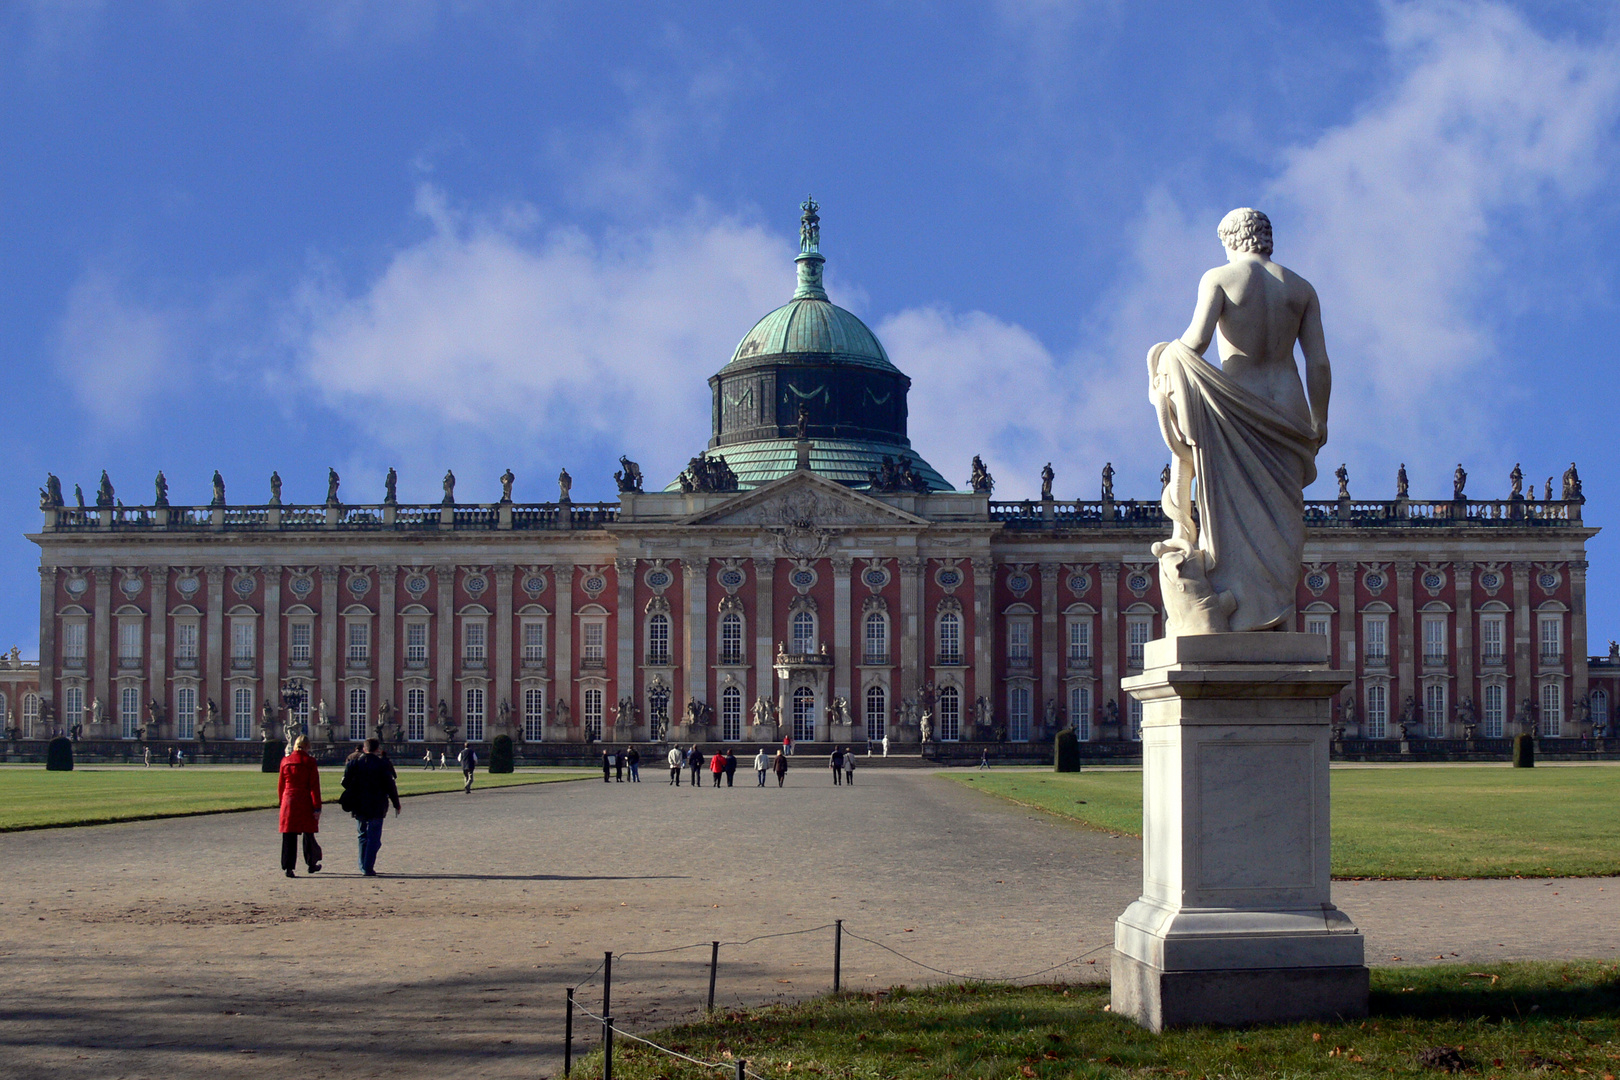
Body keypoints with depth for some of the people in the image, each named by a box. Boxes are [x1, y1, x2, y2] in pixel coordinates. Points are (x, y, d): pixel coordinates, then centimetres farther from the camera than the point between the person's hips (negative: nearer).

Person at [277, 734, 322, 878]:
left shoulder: (285, 761, 3)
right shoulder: (310, 762, -6)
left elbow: (280, 785, 9)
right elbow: (314, 786, -8)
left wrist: (282, 802, 20)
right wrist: (317, 807, -7)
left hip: (288, 803, 2)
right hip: (305, 804, -2)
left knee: (289, 836, 2)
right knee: (308, 834, 14)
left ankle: (288, 867, -4)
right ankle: (311, 864, 24)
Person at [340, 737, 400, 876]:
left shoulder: (353, 762, 2)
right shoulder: (381, 764, -9)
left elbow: (345, 783, 5)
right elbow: (389, 786, -7)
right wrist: (396, 804, 2)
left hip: (358, 806, 4)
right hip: (376, 806, -4)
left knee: (362, 836, 17)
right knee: (374, 838, 1)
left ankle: (363, 866, 17)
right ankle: (368, 868, -6)